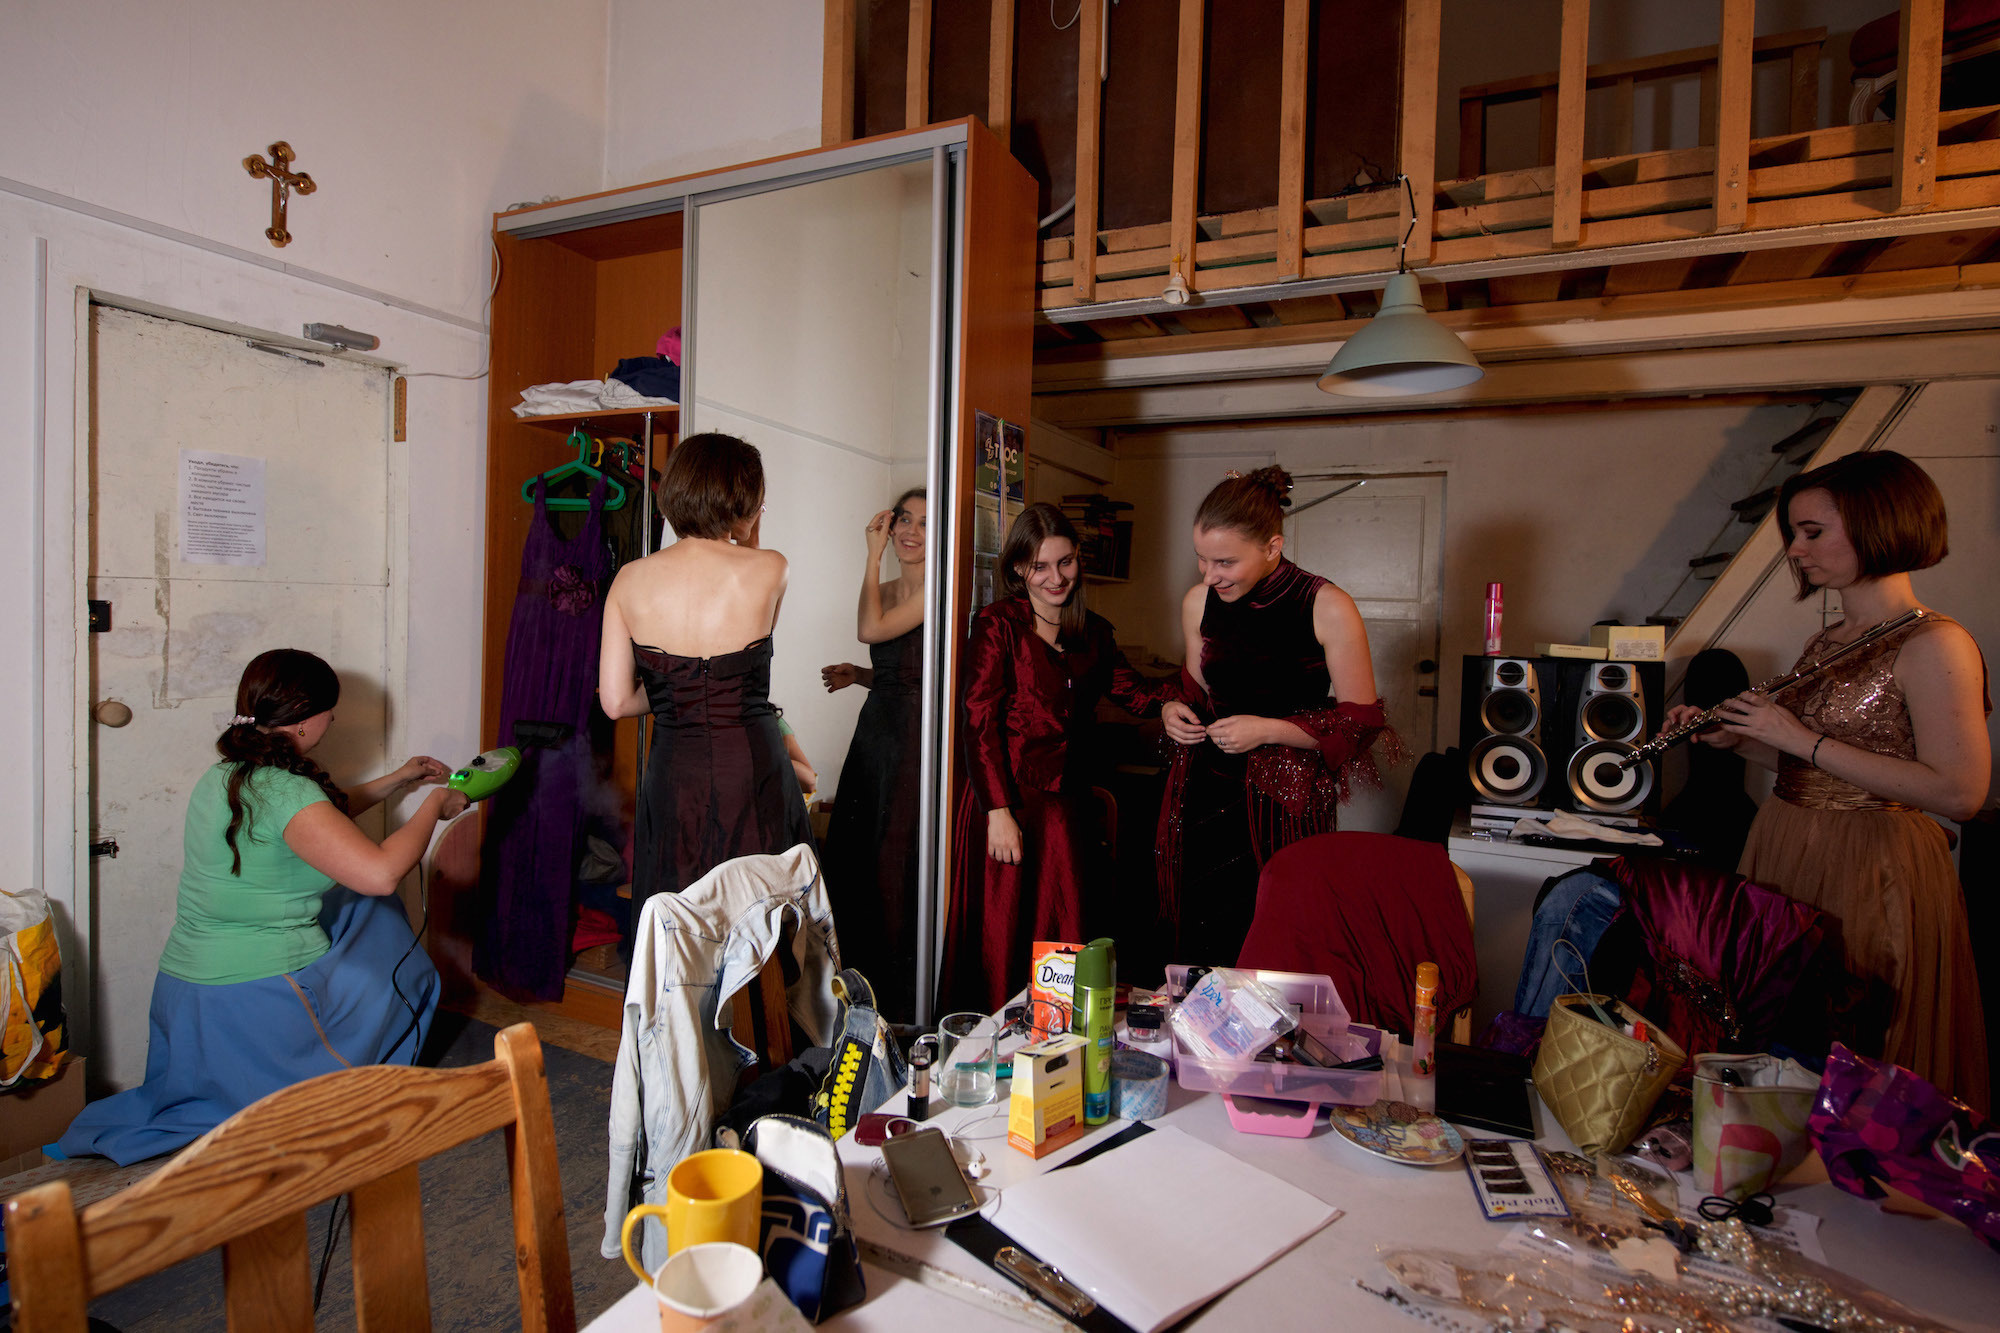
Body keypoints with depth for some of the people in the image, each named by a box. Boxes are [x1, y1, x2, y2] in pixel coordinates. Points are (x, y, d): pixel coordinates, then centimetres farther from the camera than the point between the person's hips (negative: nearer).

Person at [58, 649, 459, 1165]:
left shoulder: (224, 776, 5)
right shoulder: (283, 790, -24)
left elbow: (322, 820, 23)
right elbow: (380, 872, -32)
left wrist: (396, 780, 25)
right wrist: (434, 805, -17)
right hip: (256, 1001, -8)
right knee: (405, 977, 14)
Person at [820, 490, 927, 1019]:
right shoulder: (886, 590, 16)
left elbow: (870, 629, -17)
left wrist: (873, 555, -9)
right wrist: (857, 675, 6)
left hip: (915, 736, -8)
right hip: (875, 731, 8)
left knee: (896, 866, -3)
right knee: (852, 861, 10)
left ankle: (901, 1002, 14)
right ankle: (866, 989, 28)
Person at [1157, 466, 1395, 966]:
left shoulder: (1329, 610, -10)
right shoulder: (1198, 602, 4)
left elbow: (1361, 722, -6)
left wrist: (1268, 730, -16)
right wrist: (1175, 710, -3)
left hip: (1288, 805, -3)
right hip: (1207, 798, 4)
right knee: (1200, 956, 6)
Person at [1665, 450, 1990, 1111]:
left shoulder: (1934, 645, -14)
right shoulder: (1826, 641, 10)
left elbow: (1959, 792, -22)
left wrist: (1800, 737, -21)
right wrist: (1732, 737, 3)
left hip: (1871, 877, -8)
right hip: (1785, 856, 8)